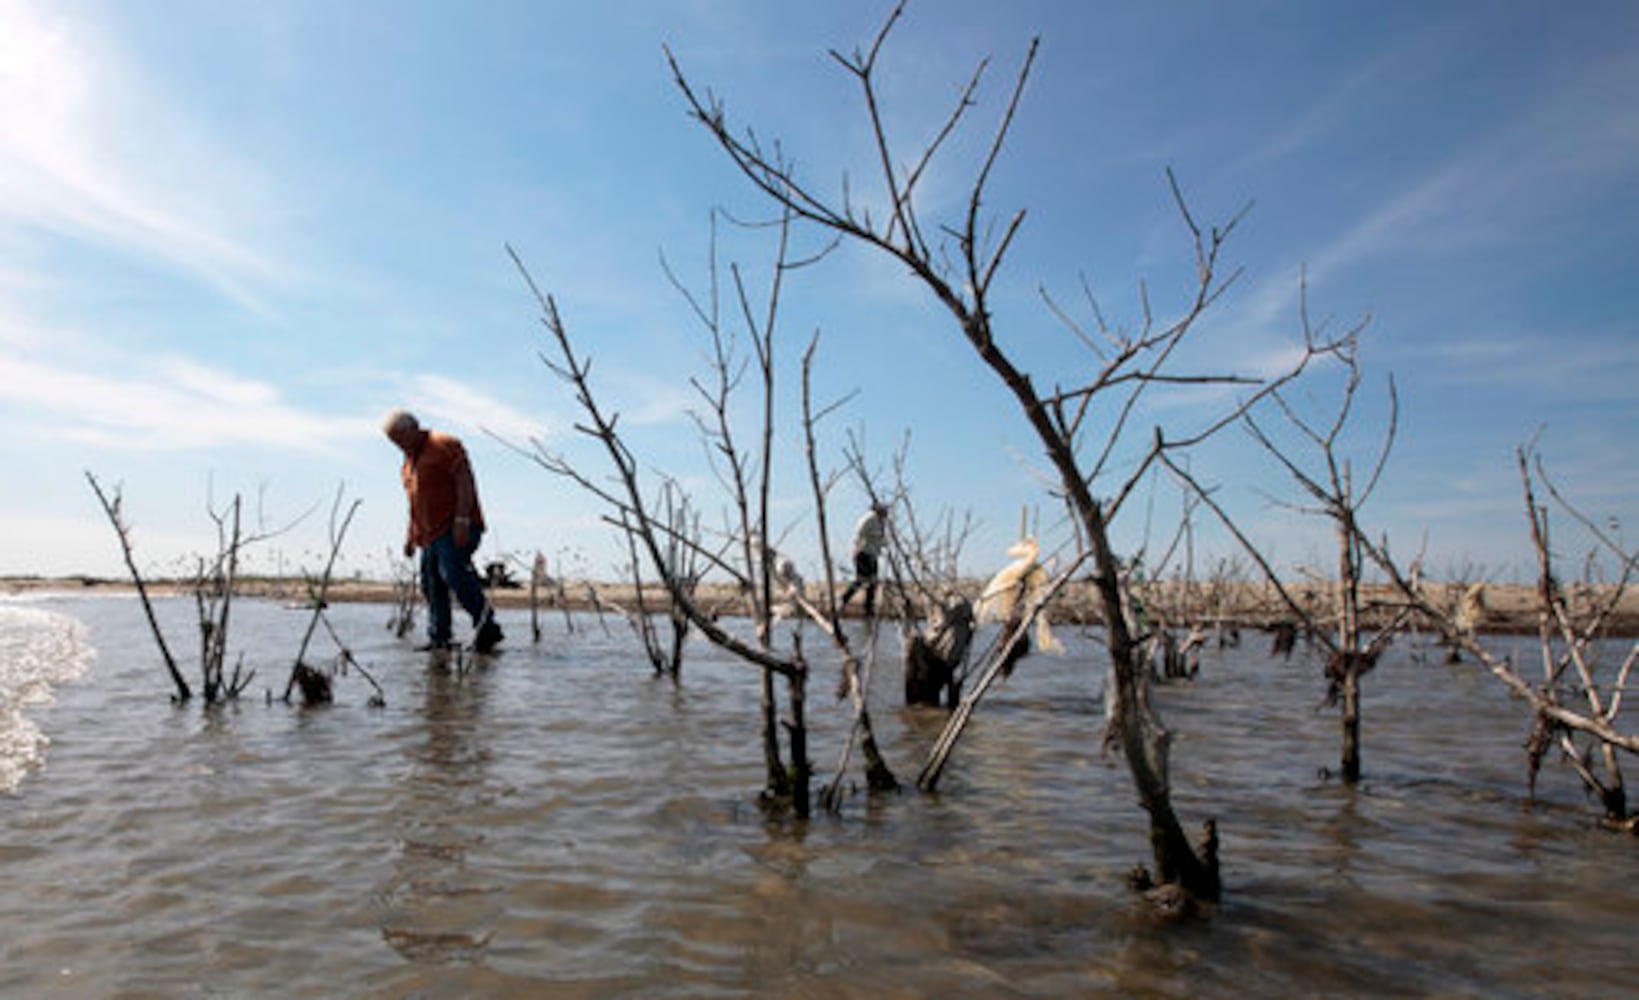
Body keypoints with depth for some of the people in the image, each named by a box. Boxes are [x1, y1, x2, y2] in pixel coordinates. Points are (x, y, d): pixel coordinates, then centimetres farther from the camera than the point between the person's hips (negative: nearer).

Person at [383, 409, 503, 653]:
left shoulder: (444, 446, -5)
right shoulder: (409, 460, 21)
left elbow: (465, 481, -15)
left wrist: (462, 520, -23)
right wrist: (410, 535, 21)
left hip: (456, 529, -9)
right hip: (431, 533, 9)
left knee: (453, 573, -24)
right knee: (431, 585, 4)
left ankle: (485, 623, -20)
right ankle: (438, 639, 7)